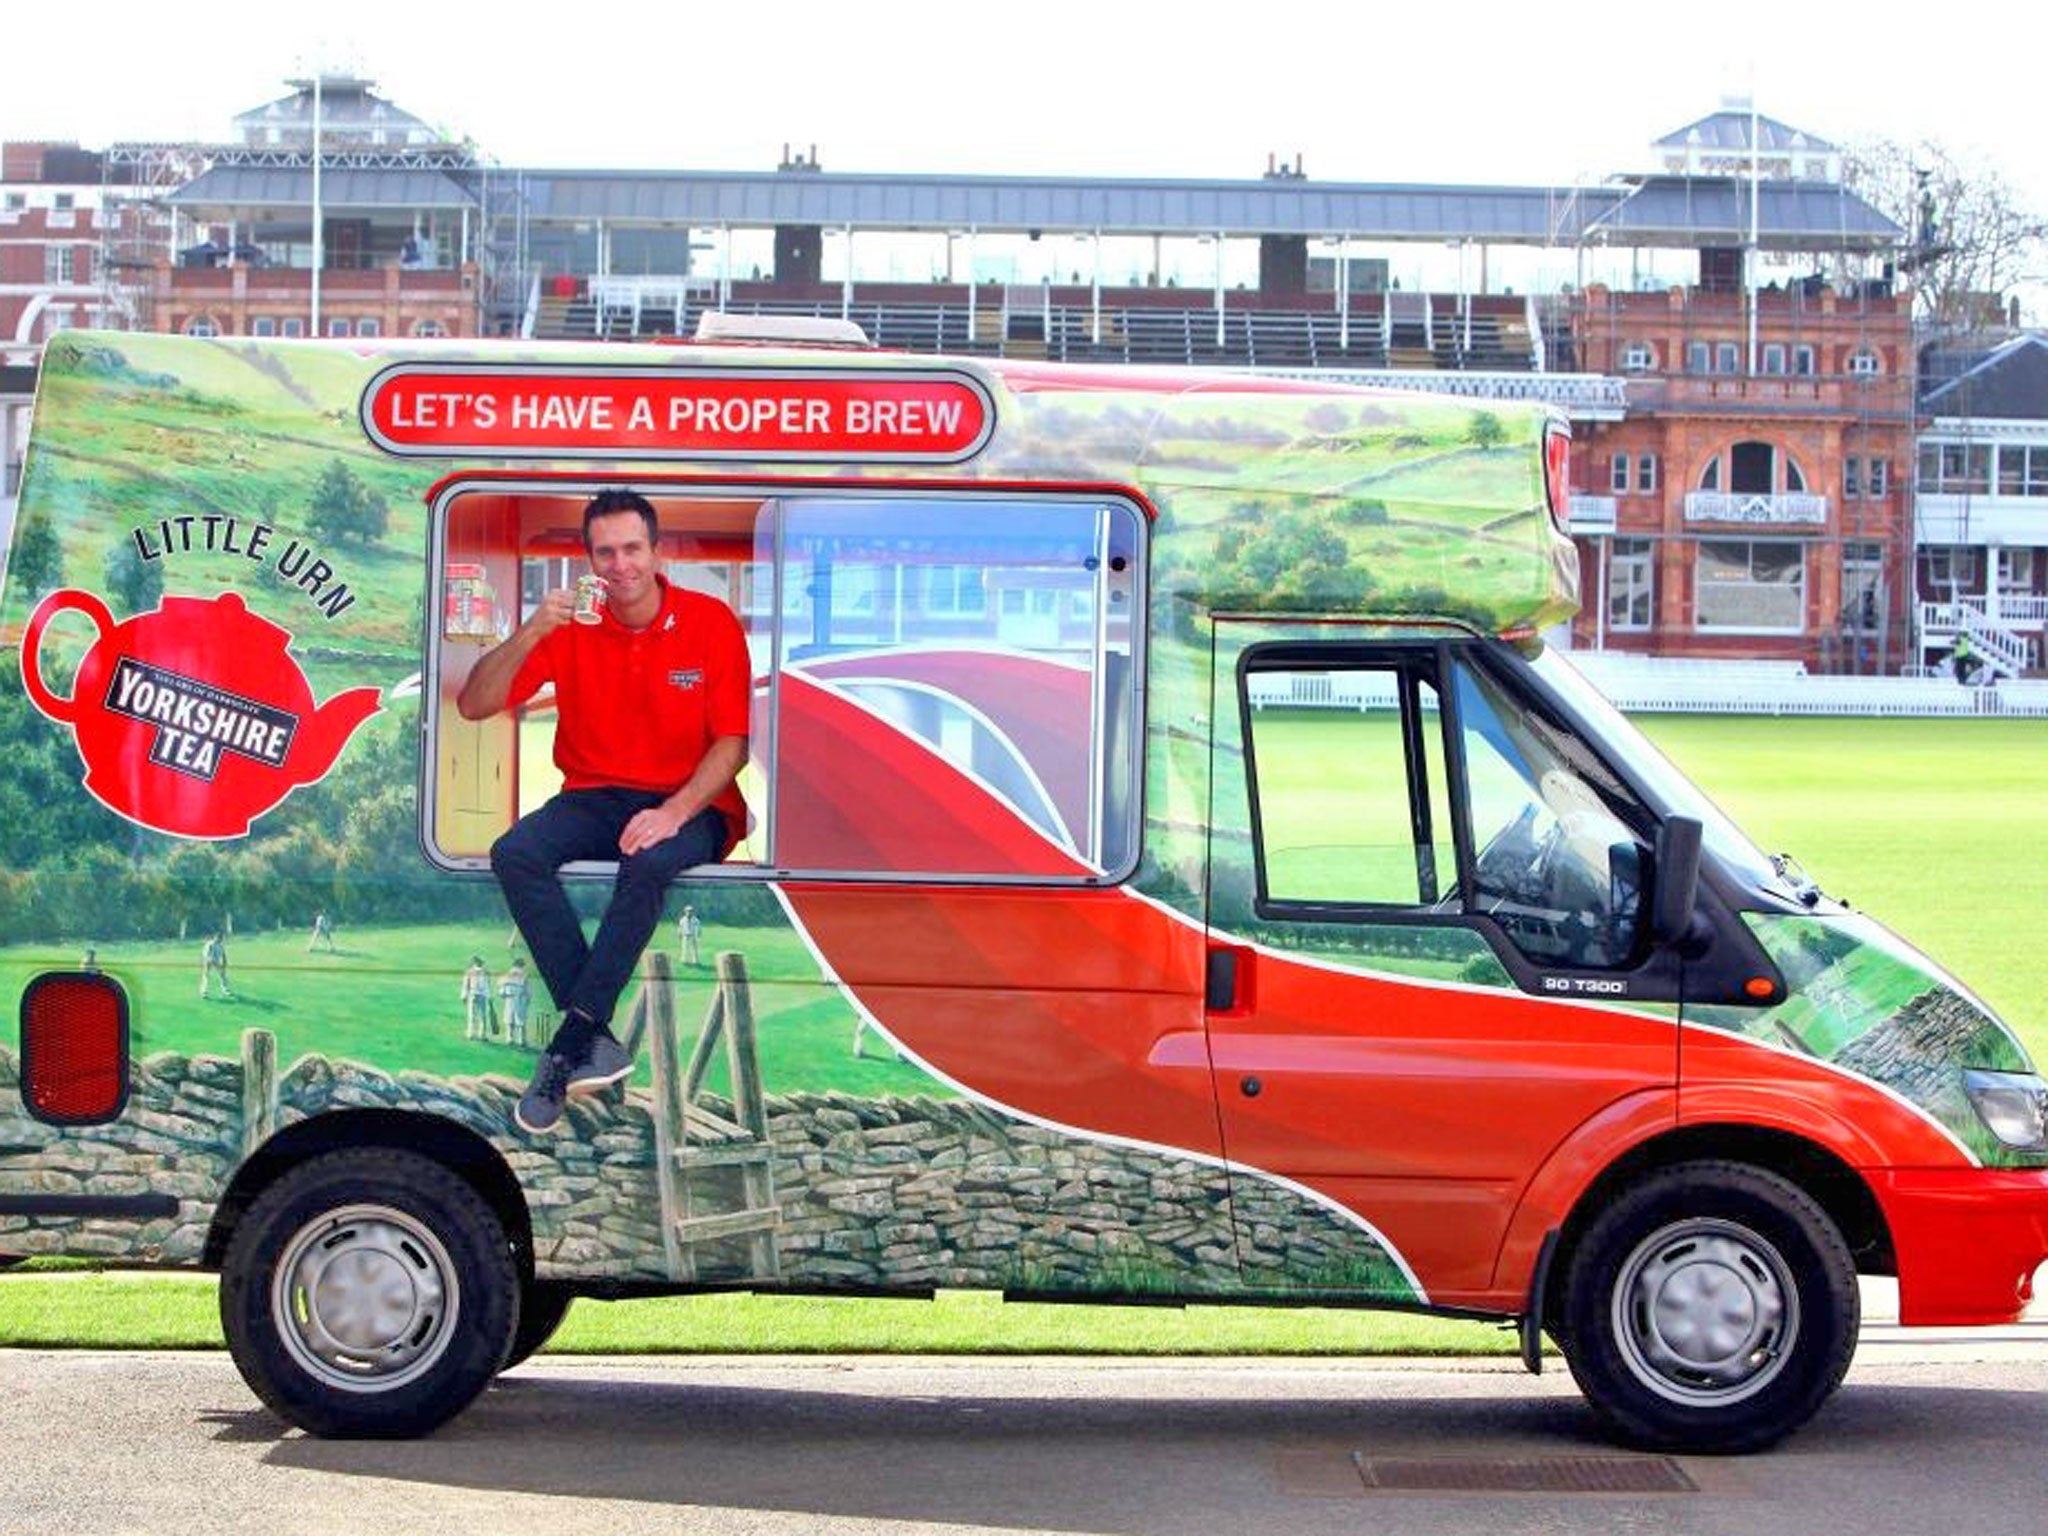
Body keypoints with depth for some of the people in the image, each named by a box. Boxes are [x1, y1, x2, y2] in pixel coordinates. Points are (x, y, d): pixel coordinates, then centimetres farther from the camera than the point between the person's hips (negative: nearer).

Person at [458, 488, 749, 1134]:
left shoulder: (710, 622, -3)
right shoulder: (571, 626, 3)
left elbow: (732, 743, -5)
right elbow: (473, 706, -2)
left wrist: (675, 811, -22)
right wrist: (529, 633, -18)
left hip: (690, 804, -3)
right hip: (594, 798, 3)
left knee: (648, 862, -37)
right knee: (514, 854, -27)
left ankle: (572, 1040, -30)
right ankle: (596, 1038, -29)